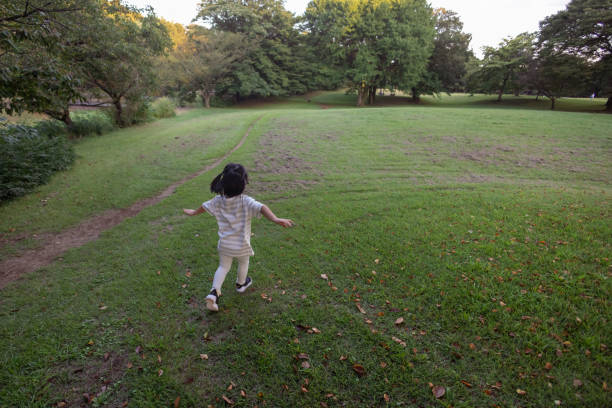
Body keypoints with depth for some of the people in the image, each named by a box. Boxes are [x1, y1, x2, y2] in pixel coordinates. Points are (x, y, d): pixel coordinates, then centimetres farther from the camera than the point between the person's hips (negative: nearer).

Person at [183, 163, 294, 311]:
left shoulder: (218, 200, -8)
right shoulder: (245, 201, -23)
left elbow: (204, 207, 11)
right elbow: (262, 208, -41)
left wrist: (193, 212, 31)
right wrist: (275, 219, -56)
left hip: (224, 244, 3)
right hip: (242, 245, -3)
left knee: (223, 267, 22)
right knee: (243, 263, 26)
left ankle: (214, 292, 7)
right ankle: (241, 284, 50)